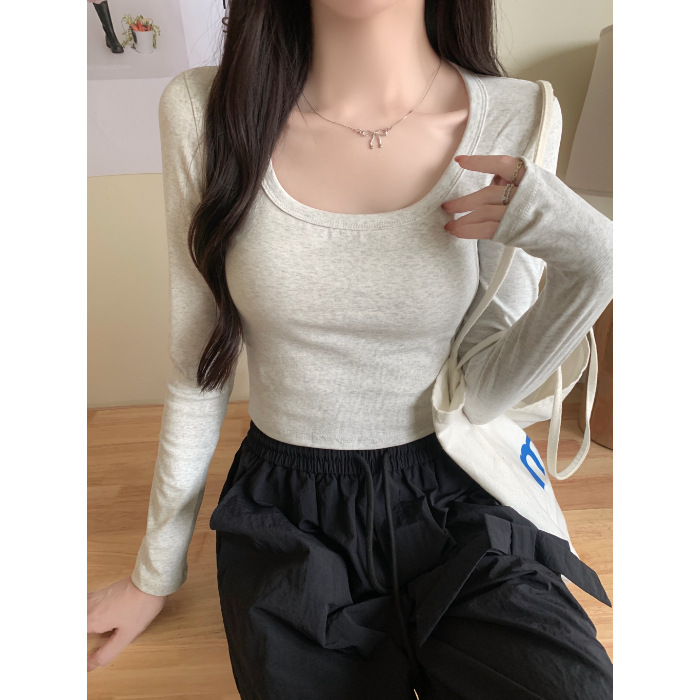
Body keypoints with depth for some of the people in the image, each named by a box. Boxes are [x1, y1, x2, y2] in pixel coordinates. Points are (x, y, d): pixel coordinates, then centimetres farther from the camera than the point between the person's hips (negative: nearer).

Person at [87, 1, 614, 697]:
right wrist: (155, 571, 9)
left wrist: (591, 265, -23)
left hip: (451, 504, 1)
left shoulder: (514, 119, -8)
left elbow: (482, 391, -5)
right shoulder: (206, 110, -7)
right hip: (288, 513, 0)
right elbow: (198, 366, 0)